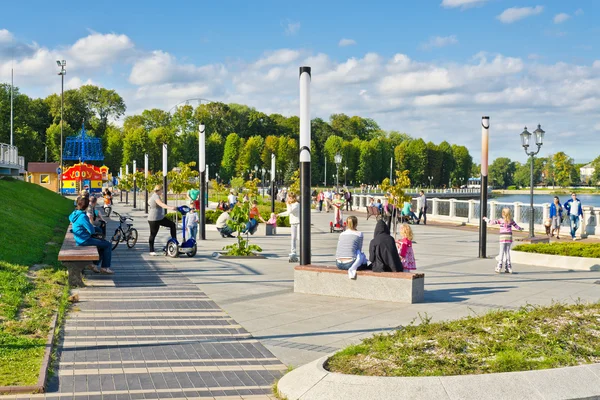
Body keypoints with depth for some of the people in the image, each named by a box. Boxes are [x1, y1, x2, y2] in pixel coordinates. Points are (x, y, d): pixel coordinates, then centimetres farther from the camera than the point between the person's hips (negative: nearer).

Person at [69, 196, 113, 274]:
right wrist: (94, 229, 1)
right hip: (85, 241, -10)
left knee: (104, 242, 22)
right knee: (108, 245, -4)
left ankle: (94, 264, 21)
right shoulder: (83, 216, -24)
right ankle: (105, 267, 2)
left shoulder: (74, 214, 5)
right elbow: (92, 231, -26)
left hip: (80, 239, 10)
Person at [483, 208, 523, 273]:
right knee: (507, 252, 9)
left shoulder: (500, 220, -6)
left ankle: (499, 268, -4)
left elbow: (491, 222, -10)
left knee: (502, 253, 0)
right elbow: (517, 227, 13)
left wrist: (486, 219, 6)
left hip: (503, 238, -2)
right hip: (509, 237, 3)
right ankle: (508, 268, 9)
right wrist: (521, 229, 34)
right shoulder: (511, 221, 3)